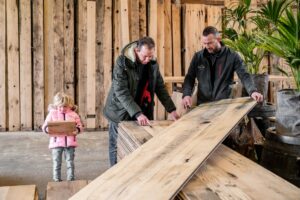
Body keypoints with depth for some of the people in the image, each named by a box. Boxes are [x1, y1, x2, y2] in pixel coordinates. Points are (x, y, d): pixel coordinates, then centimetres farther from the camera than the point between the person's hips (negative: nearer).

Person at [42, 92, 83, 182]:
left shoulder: (73, 114, 3)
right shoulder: (52, 114, 1)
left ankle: (71, 179, 21)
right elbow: (45, 127, 2)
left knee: (70, 162, 10)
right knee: (56, 163, 8)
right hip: (56, 143, -1)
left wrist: (77, 130, -16)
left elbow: (80, 126, 6)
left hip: (70, 143, 1)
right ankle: (57, 180, 19)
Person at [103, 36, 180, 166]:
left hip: (143, 112, 4)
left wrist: (171, 109, -1)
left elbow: (160, 87, 6)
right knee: (117, 148, 6)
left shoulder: (153, 63, -1)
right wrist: (137, 114, -34)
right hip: (121, 113, -4)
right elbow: (121, 92, -25)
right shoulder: (122, 62, -19)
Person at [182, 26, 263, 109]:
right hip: (203, 104, 2)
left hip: (224, 103, -2)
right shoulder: (198, 56, 4)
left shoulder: (232, 56, -2)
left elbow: (244, 75, -8)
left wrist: (253, 91, -25)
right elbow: (190, 78, 5)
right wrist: (186, 94, -12)